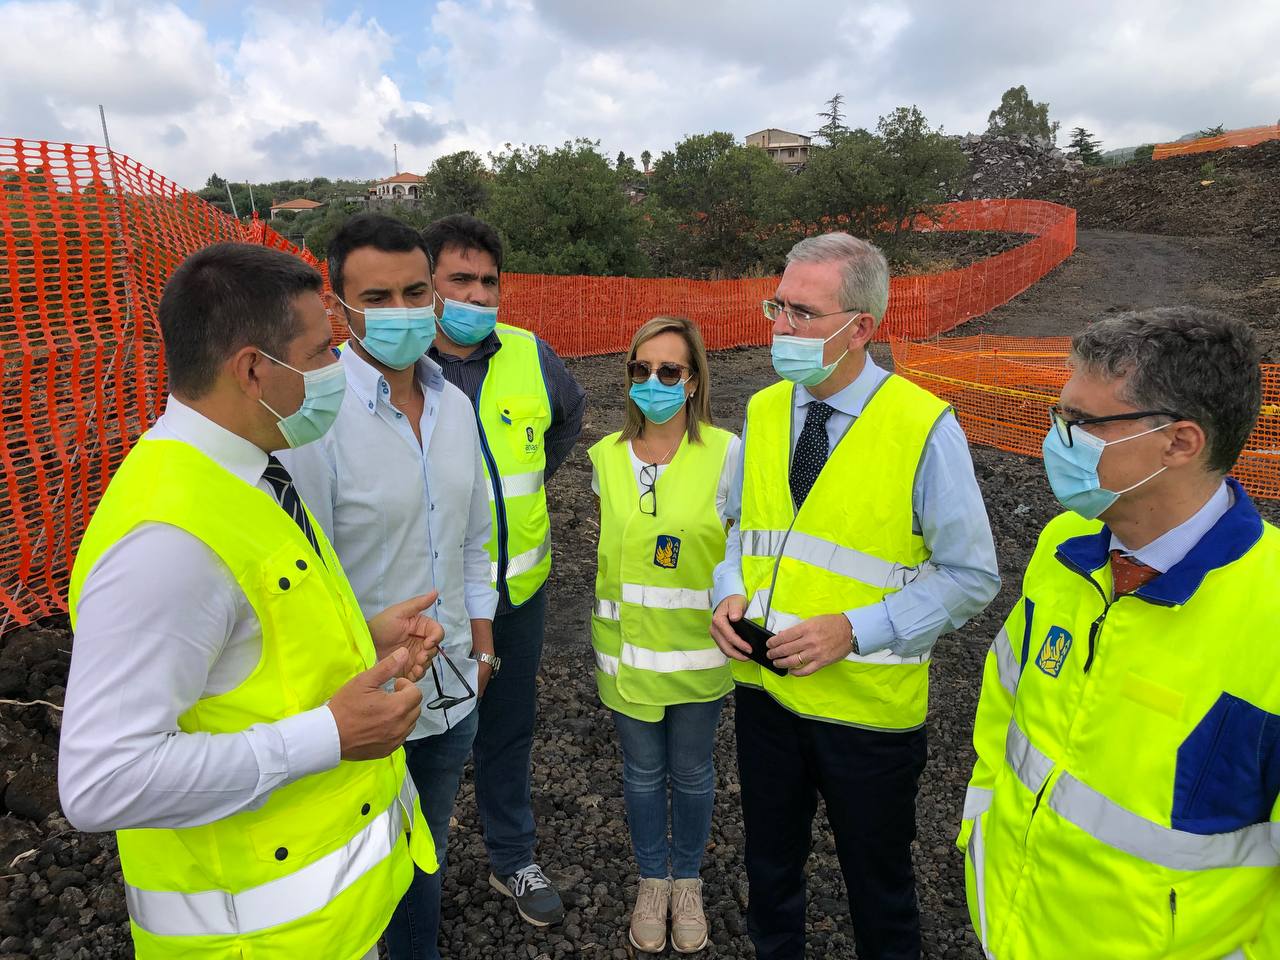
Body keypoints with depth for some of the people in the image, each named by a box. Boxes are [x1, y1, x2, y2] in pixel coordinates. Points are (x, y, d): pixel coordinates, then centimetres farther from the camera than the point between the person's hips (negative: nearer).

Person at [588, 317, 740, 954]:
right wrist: (606, 639, 12)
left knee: (691, 771, 17)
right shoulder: (607, 455, -2)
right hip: (627, 647, 2)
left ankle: (687, 881, 43)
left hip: (698, 648, -2)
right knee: (642, 770, 18)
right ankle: (652, 881, 43)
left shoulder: (725, 453, -12)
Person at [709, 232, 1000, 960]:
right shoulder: (763, 410, -2)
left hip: (870, 708, -4)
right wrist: (731, 592, -9)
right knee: (770, 868, 25)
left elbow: (970, 576, -12)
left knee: (878, 886, 20)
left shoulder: (925, 427, -17)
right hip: (765, 690, 5)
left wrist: (852, 630, -22)